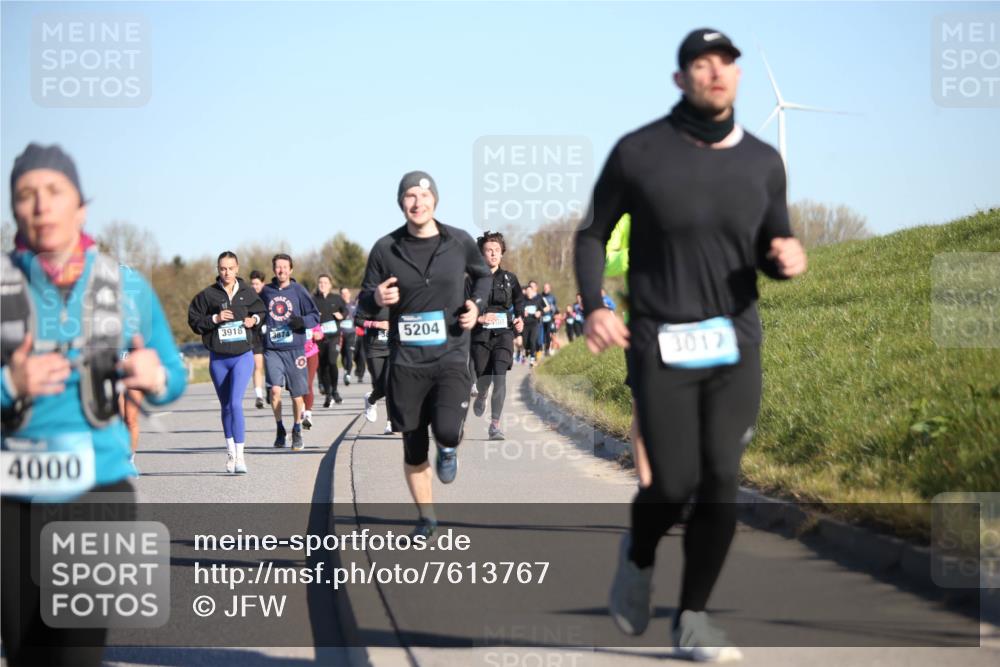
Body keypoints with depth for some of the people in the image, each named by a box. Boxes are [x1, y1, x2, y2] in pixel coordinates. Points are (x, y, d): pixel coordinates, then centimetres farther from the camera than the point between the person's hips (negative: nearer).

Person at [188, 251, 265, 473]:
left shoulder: (247, 293, 2)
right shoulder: (208, 294, -1)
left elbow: (260, 311, 18)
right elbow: (194, 321, -2)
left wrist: (254, 320, -3)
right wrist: (215, 319, -16)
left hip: (243, 356, -2)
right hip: (218, 359, 2)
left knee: (235, 403, -16)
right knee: (226, 406, 13)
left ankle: (240, 455, -16)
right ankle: (230, 451, 29)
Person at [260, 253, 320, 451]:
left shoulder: (298, 291, 1)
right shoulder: (266, 292, 8)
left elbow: (315, 315, 2)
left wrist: (302, 321, -16)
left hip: (294, 348, -1)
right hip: (272, 350, 1)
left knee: (297, 394, 4)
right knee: (275, 389, -15)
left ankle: (297, 431, 26)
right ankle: (279, 429, 4)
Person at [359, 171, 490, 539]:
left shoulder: (459, 242, 0)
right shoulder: (386, 248, -2)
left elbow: (483, 274, 19)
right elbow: (365, 299, 6)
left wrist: (476, 303, 0)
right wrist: (377, 298, -17)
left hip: (451, 356, -1)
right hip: (406, 360, 1)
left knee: (447, 430, -23)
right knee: (413, 448, 7)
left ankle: (448, 451, 16)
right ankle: (426, 518, 27)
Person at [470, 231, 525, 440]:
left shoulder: (509, 279, 9)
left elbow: (519, 303, 23)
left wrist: (520, 320, 5)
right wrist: (479, 318, -17)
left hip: (504, 334, 1)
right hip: (480, 335, -1)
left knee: (500, 377, -15)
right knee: (483, 378, 6)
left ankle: (495, 425, -14)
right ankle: (480, 397, 46)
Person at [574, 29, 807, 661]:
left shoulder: (763, 162, 3)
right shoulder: (639, 153, -5)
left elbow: (770, 253, 13)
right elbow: (593, 235, 5)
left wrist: (788, 258, -12)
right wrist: (594, 307, -11)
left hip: (735, 346, 3)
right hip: (661, 345, -3)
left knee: (721, 480, -4)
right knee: (675, 484, -5)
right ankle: (639, 556, 30)